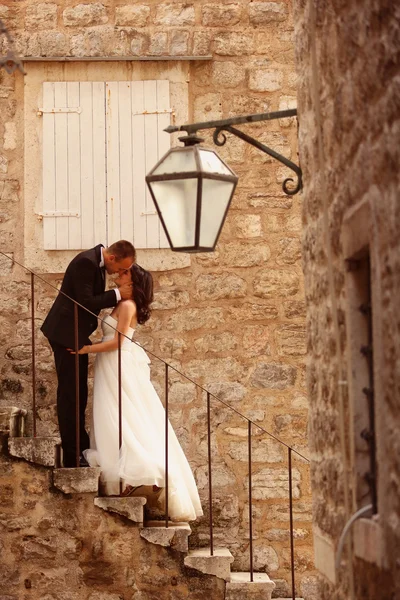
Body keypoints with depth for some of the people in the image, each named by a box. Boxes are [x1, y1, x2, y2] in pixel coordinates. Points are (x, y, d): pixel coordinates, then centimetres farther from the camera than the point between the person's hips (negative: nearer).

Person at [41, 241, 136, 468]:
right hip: (67, 333, -10)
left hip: (77, 334, 10)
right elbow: (85, 302, -26)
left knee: (79, 393, 15)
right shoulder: (86, 262, -23)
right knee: (70, 392, -6)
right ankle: (73, 455, -2)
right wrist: (117, 294, -21)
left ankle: (81, 448, 23)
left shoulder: (98, 262, 7)